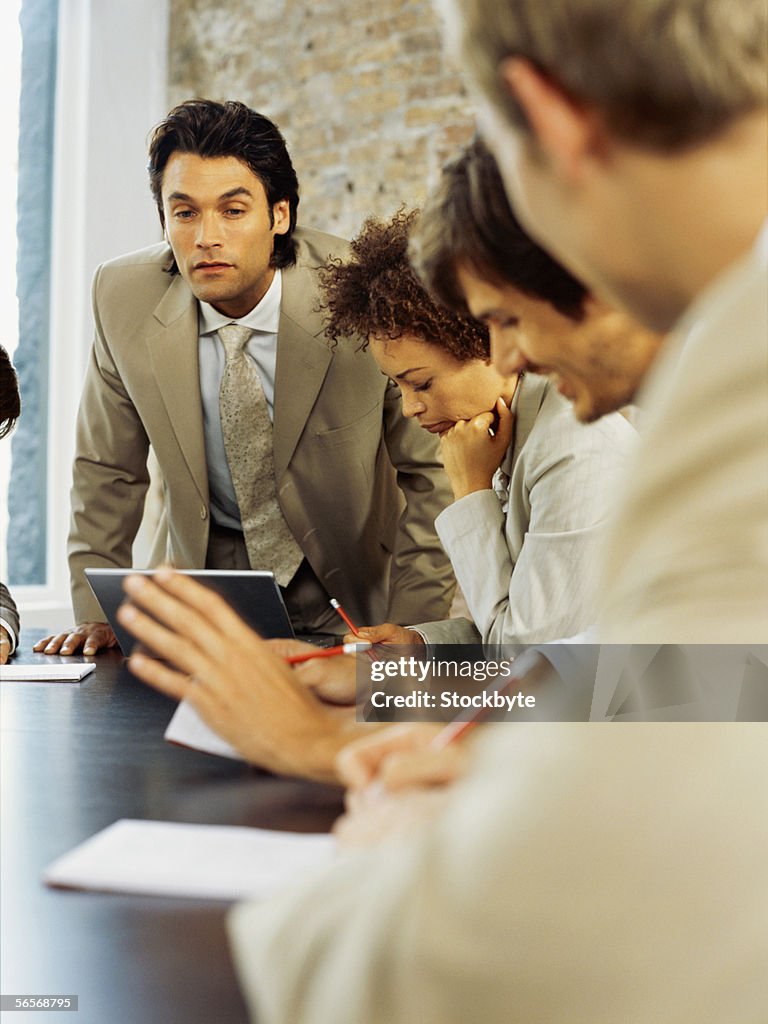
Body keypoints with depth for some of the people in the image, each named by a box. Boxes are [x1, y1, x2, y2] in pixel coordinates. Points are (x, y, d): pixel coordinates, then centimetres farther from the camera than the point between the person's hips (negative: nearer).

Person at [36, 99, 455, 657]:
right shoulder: (124, 297, -11)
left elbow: (432, 470, -9)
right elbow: (108, 470, 3)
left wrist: (412, 629, -14)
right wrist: (97, 613, -2)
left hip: (351, 589, -2)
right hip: (203, 581, 3)